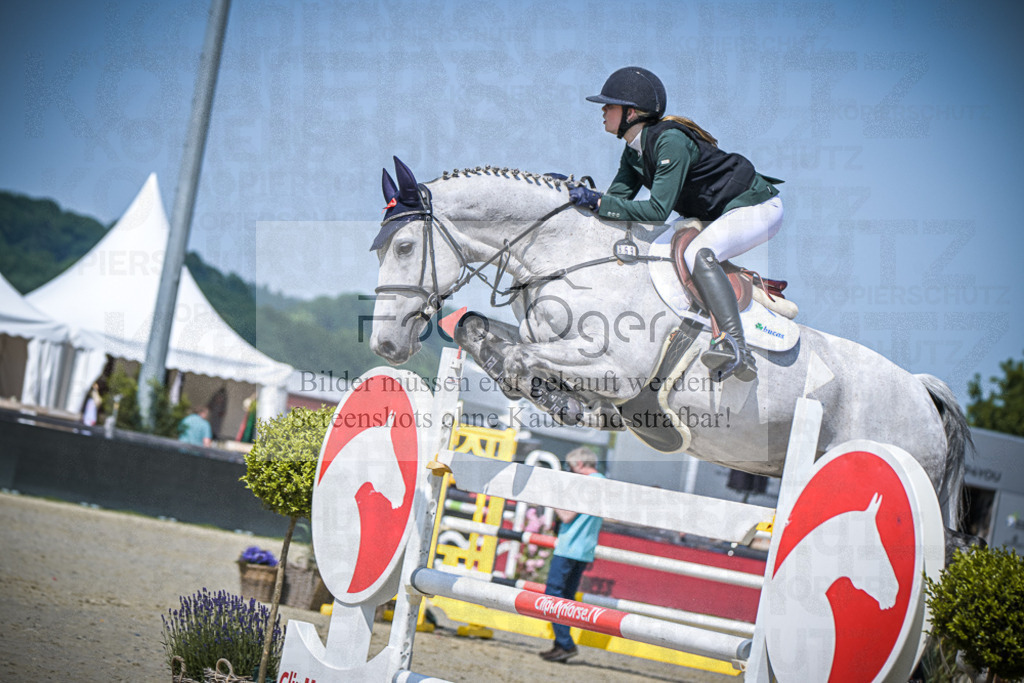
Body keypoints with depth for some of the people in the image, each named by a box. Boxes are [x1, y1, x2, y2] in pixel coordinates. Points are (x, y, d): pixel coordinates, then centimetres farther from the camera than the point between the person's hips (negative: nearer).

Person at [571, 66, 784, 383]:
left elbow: (658, 210, -31)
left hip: (757, 207, -10)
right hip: (718, 214, 10)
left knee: (697, 253, -33)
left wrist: (596, 201, -31)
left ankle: (737, 349, -44)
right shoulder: (634, 151, 3)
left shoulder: (671, 141, -25)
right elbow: (618, 198, 2)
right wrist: (575, 189, -11)